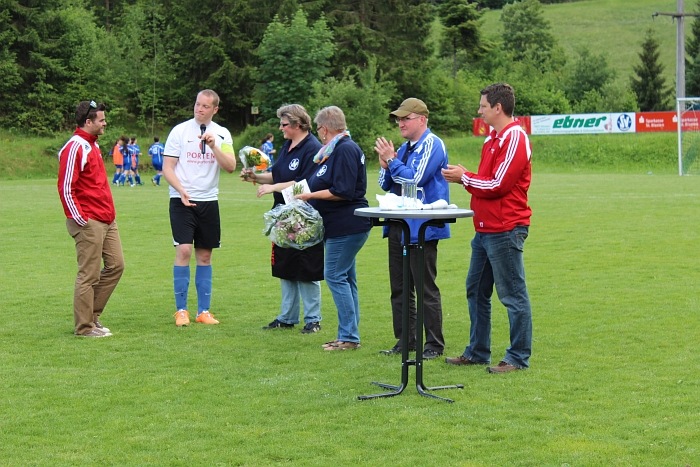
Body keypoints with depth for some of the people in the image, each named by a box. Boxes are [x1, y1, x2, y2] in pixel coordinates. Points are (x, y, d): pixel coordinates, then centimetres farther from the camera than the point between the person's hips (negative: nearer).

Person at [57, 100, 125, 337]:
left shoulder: (92, 145, 16)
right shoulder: (75, 148, -14)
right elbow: (65, 188, -17)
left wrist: (110, 212, 17)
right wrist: (81, 220, -17)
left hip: (107, 220, 10)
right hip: (89, 223, -10)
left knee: (115, 265, 10)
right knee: (89, 275, -4)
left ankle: (92, 316, 20)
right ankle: (84, 327, 5)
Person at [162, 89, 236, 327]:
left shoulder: (222, 134, 7)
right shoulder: (180, 131, -1)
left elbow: (231, 166, -3)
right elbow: (167, 168, -3)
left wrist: (213, 146, -16)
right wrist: (182, 190, -18)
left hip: (208, 201, 3)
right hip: (182, 200, -3)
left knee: (205, 255, 7)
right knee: (184, 250, -13)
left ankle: (203, 311, 13)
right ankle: (181, 310, -4)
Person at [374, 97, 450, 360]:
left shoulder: (432, 145, -10)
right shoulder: (404, 148, 15)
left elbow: (415, 179, -21)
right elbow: (386, 185, 17)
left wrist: (392, 161, -13)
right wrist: (385, 166, -1)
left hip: (421, 228, -9)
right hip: (399, 226, 9)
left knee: (426, 288, -4)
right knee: (399, 288, 11)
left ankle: (434, 345, 1)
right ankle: (405, 340, 19)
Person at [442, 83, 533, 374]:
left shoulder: (514, 138, -14)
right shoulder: (493, 139, 17)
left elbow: (497, 185, -19)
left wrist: (465, 178, -6)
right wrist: (465, 177, 2)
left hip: (505, 230, -10)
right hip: (486, 228, 10)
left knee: (513, 295, -3)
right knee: (476, 291, 15)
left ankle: (519, 358, 2)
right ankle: (477, 352, 23)